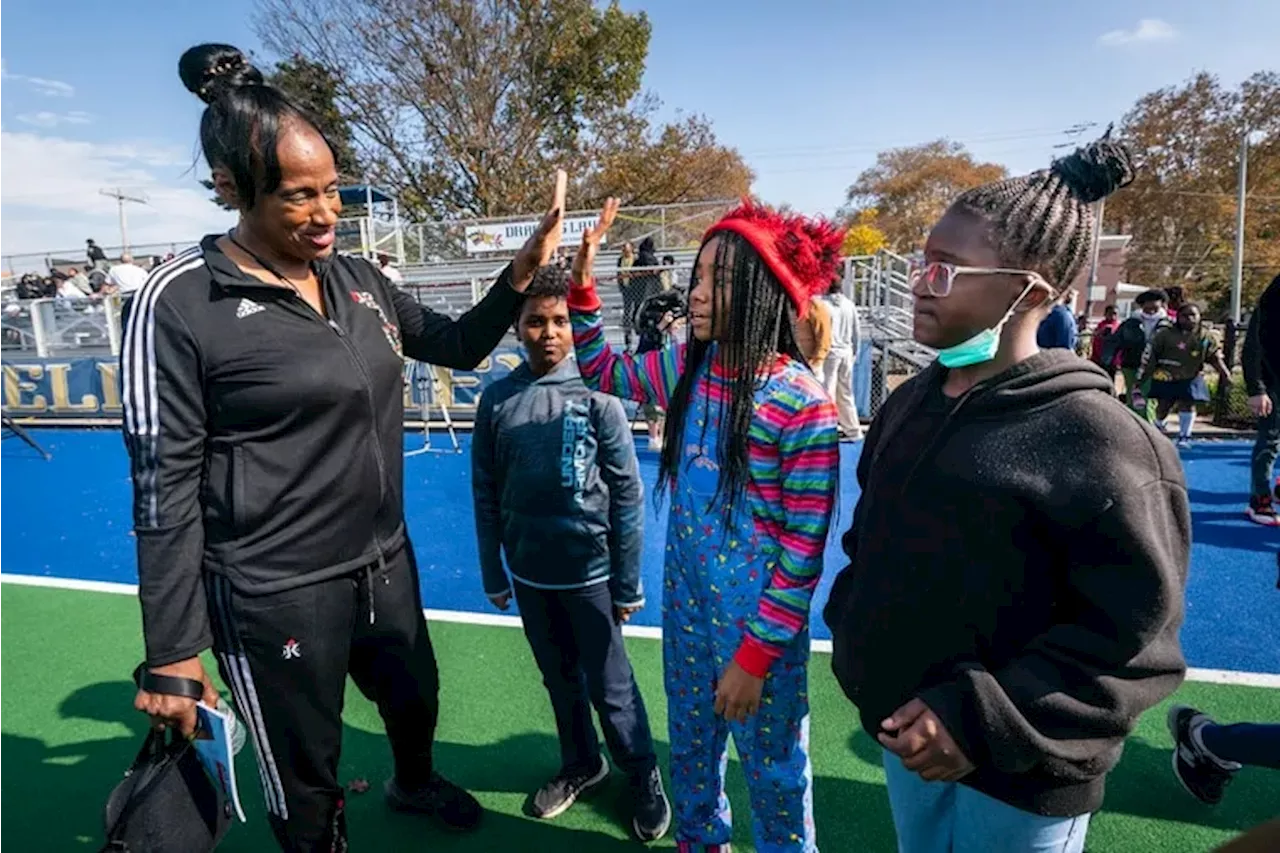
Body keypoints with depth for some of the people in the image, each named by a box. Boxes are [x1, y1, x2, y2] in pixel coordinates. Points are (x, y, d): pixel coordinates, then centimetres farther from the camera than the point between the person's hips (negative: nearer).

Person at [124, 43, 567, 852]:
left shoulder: (359, 280, 1)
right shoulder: (183, 302, -16)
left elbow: (458, 346, 13)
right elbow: (164, 487, -14)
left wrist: (524, 269, -3)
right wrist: (173, 654, -12)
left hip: (385, 563, 7)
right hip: (276, 594, -6)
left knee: (416, 698, 30)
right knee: (307, 785, 14)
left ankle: (416, 783, 63)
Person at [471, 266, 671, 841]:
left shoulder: (597, 396, -12)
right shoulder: (497, 399, -4)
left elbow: (627, 494, -8)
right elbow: (486, 493, 3)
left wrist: (628, 582, -7)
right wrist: (493, 575, 6)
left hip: (590, 571, -3)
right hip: (529, 573, 3)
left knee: (610, 686, 11)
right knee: (559, 679, 21)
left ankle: (643, 778, 35)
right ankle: (581, 765, 44)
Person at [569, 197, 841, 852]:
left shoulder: (801, 405, -23)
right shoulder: (687, 366, -4)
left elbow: (804, 547, -18)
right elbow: (603, 372, 12)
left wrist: (756, 654, -15)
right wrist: (582, 282, -1)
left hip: (758, 618, -6)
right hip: (685, 596, 6)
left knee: (772, 765, 17)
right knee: (690, 744, 27)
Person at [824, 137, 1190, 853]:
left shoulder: (1093, 435, -20)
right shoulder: (911, 403, 1)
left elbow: (1136, 636, -19)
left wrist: (986, 721, -22)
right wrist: (852, 641, 3)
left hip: (1019, 777, -6)